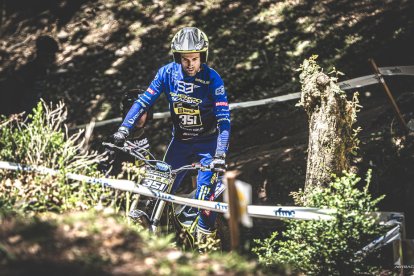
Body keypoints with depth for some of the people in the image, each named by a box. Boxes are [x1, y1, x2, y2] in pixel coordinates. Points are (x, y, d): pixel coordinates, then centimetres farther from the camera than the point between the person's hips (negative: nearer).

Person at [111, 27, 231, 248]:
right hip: (180, 141, 3)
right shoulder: (168, 73, -13)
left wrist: (220, 155, -37)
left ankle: (205, 242, -2)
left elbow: (224, 120, -26)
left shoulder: (212, 78, -22)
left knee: (204, 197, -16)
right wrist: (123, 130, -24)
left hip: (208, 143, -3)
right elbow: (143, 102, -12)